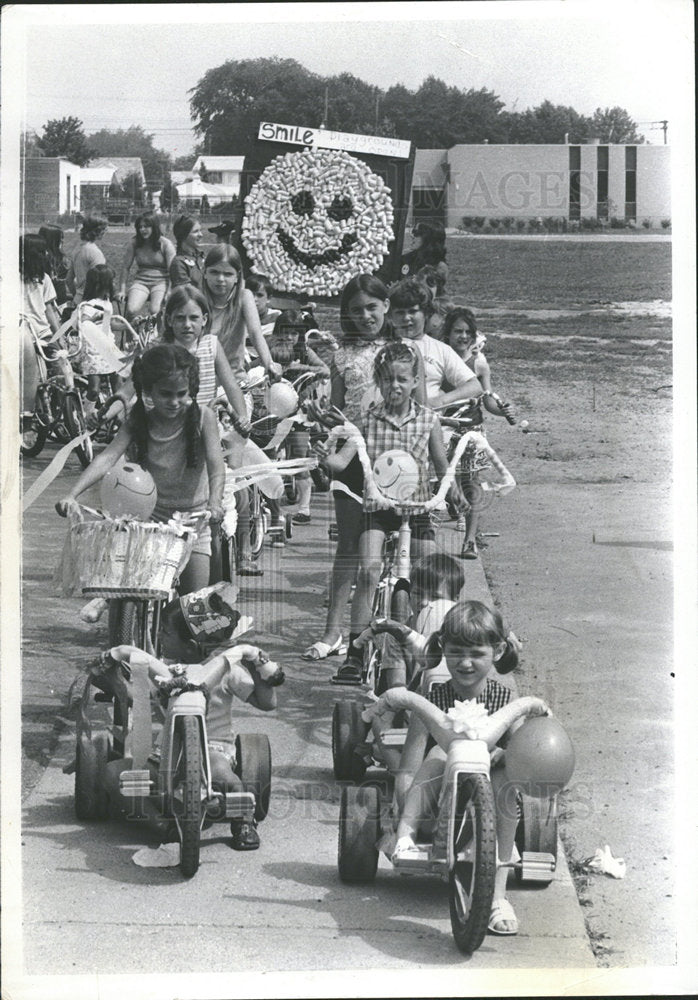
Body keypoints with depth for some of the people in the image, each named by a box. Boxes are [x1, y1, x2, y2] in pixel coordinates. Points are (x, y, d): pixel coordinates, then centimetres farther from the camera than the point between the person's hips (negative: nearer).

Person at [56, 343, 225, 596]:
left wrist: (215, 502, -43)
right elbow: (107, 458, -19)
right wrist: (71, 495, -34)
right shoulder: (137, 423, -6)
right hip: (151, 517, 1)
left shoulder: (202, 418, -10)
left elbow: (216, 464, -22)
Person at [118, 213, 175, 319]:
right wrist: (122, 290, 2)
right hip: (140, 281, 2)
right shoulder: (133, 243, 1)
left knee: (155, 311, -30)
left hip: (160, 282, -2)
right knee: (131, 310, -26)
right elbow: (125, 267, 7)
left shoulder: (165, 244, -4)